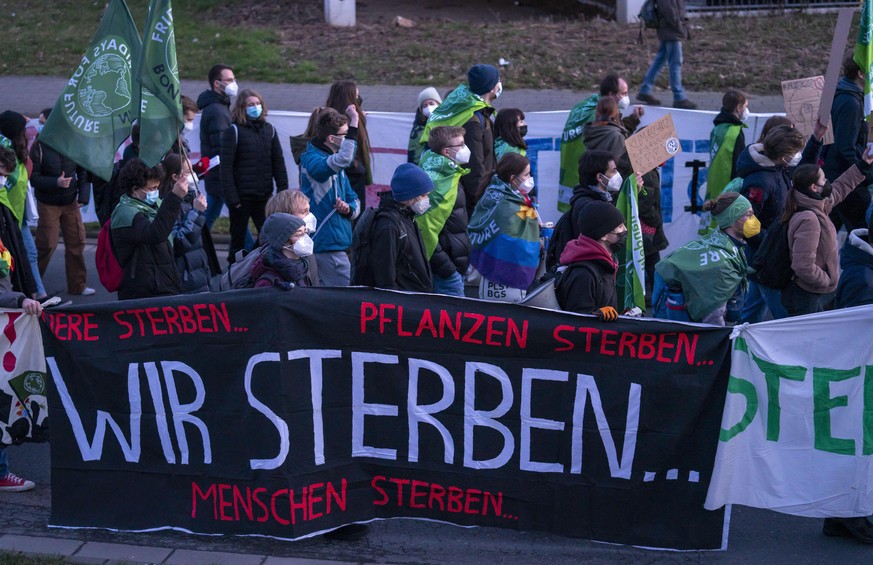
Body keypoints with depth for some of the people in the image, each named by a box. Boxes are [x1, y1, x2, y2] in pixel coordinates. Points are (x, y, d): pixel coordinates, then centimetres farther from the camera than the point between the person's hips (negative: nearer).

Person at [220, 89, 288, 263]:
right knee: (238, 238, 7)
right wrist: (231, 197, -15)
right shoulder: (233, 131, -6)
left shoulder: (269, 129, 8)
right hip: (242, 196, -4)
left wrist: (283, 190, 3)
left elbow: (278, 162, 11)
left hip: (264, 196, 4)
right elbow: (226, 167, -9)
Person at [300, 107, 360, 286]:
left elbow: (353, 199, 18)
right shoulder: (312, 160, -14)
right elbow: (343, 159, -36)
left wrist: (349, 208, -6)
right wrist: (354, 122, -34)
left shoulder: (335, 165, 15)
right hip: (326, 244, -10)